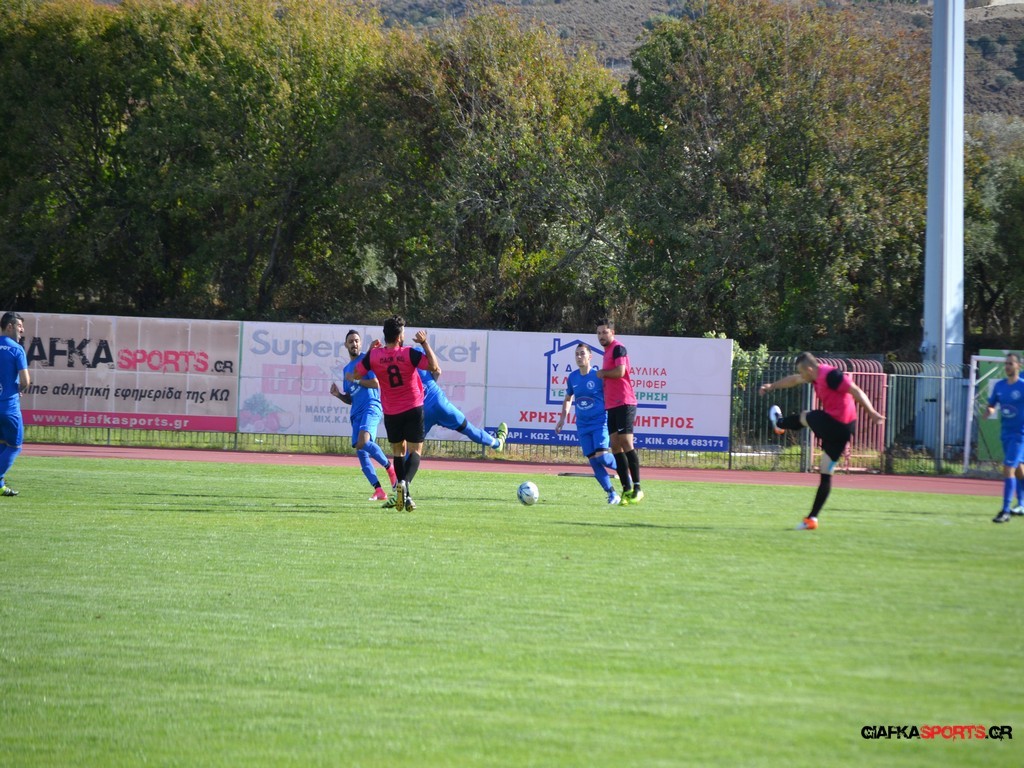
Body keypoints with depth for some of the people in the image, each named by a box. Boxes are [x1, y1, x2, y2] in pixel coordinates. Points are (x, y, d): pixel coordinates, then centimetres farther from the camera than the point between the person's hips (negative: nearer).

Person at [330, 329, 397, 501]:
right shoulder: (346, 369, 24)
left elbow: (376, 383, -9)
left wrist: (355, 380, -4)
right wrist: (338, 394, 8)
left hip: (371, 407, -8)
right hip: (356, 412, 8)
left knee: (364, 441, -30)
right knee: (361, 453, -3)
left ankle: (390, 467, -11)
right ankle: (378, 491, -2)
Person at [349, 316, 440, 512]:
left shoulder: (373, 355, -7)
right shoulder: (410, 353, -14)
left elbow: (356, 375, 5)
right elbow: (434, 367, -13)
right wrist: (425, 343, -7)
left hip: (391, 412, 3)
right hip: (413, 408, -2)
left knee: (398, 450, 16)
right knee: (415, 450, 1)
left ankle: (403, 491, 9)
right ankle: (405, 483, -24)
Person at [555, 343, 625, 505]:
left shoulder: (599, 376, -9)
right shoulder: (572, 377, 6)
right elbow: (568, 399, 22)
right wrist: (562, 418, 13)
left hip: (601, 423, -5)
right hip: (583, 426, 5)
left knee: (602, 456, -20)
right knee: (593, 460, -2)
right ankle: (612, 494, 5)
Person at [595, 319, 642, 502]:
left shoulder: (618, 349, -7)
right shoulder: (607, 352, 21)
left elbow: (620, 371, -21)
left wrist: (602, 373, -6)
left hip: (624, 404, -10)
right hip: (612, 406, 10)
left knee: (625, 442, -13)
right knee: (615, 446, 4)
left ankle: (636, 488, -12)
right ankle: (627, 489, 4)